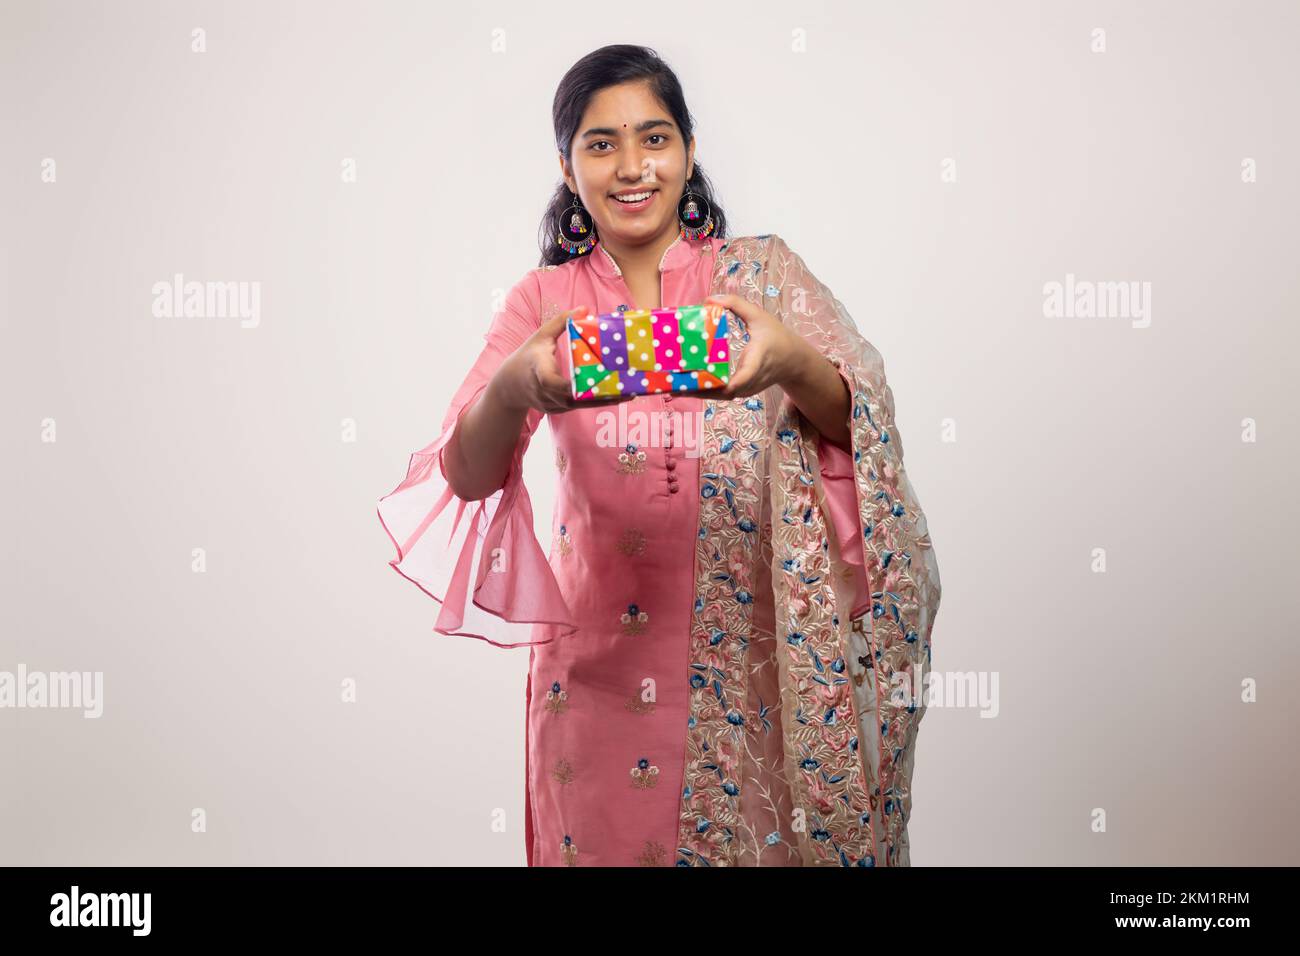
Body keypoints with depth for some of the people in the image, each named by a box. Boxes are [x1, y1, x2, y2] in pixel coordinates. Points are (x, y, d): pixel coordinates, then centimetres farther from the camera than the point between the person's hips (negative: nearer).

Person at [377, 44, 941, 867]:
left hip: (750, 656, 0)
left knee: (762, 841, 8)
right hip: (603, 659, 1)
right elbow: (468, 475, -12)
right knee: (609, 839, 11)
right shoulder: (544, 301, 1)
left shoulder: (763, 273, 0)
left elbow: (857, 420, -12)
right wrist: (512, 390, -34)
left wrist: (792, 365, -34)